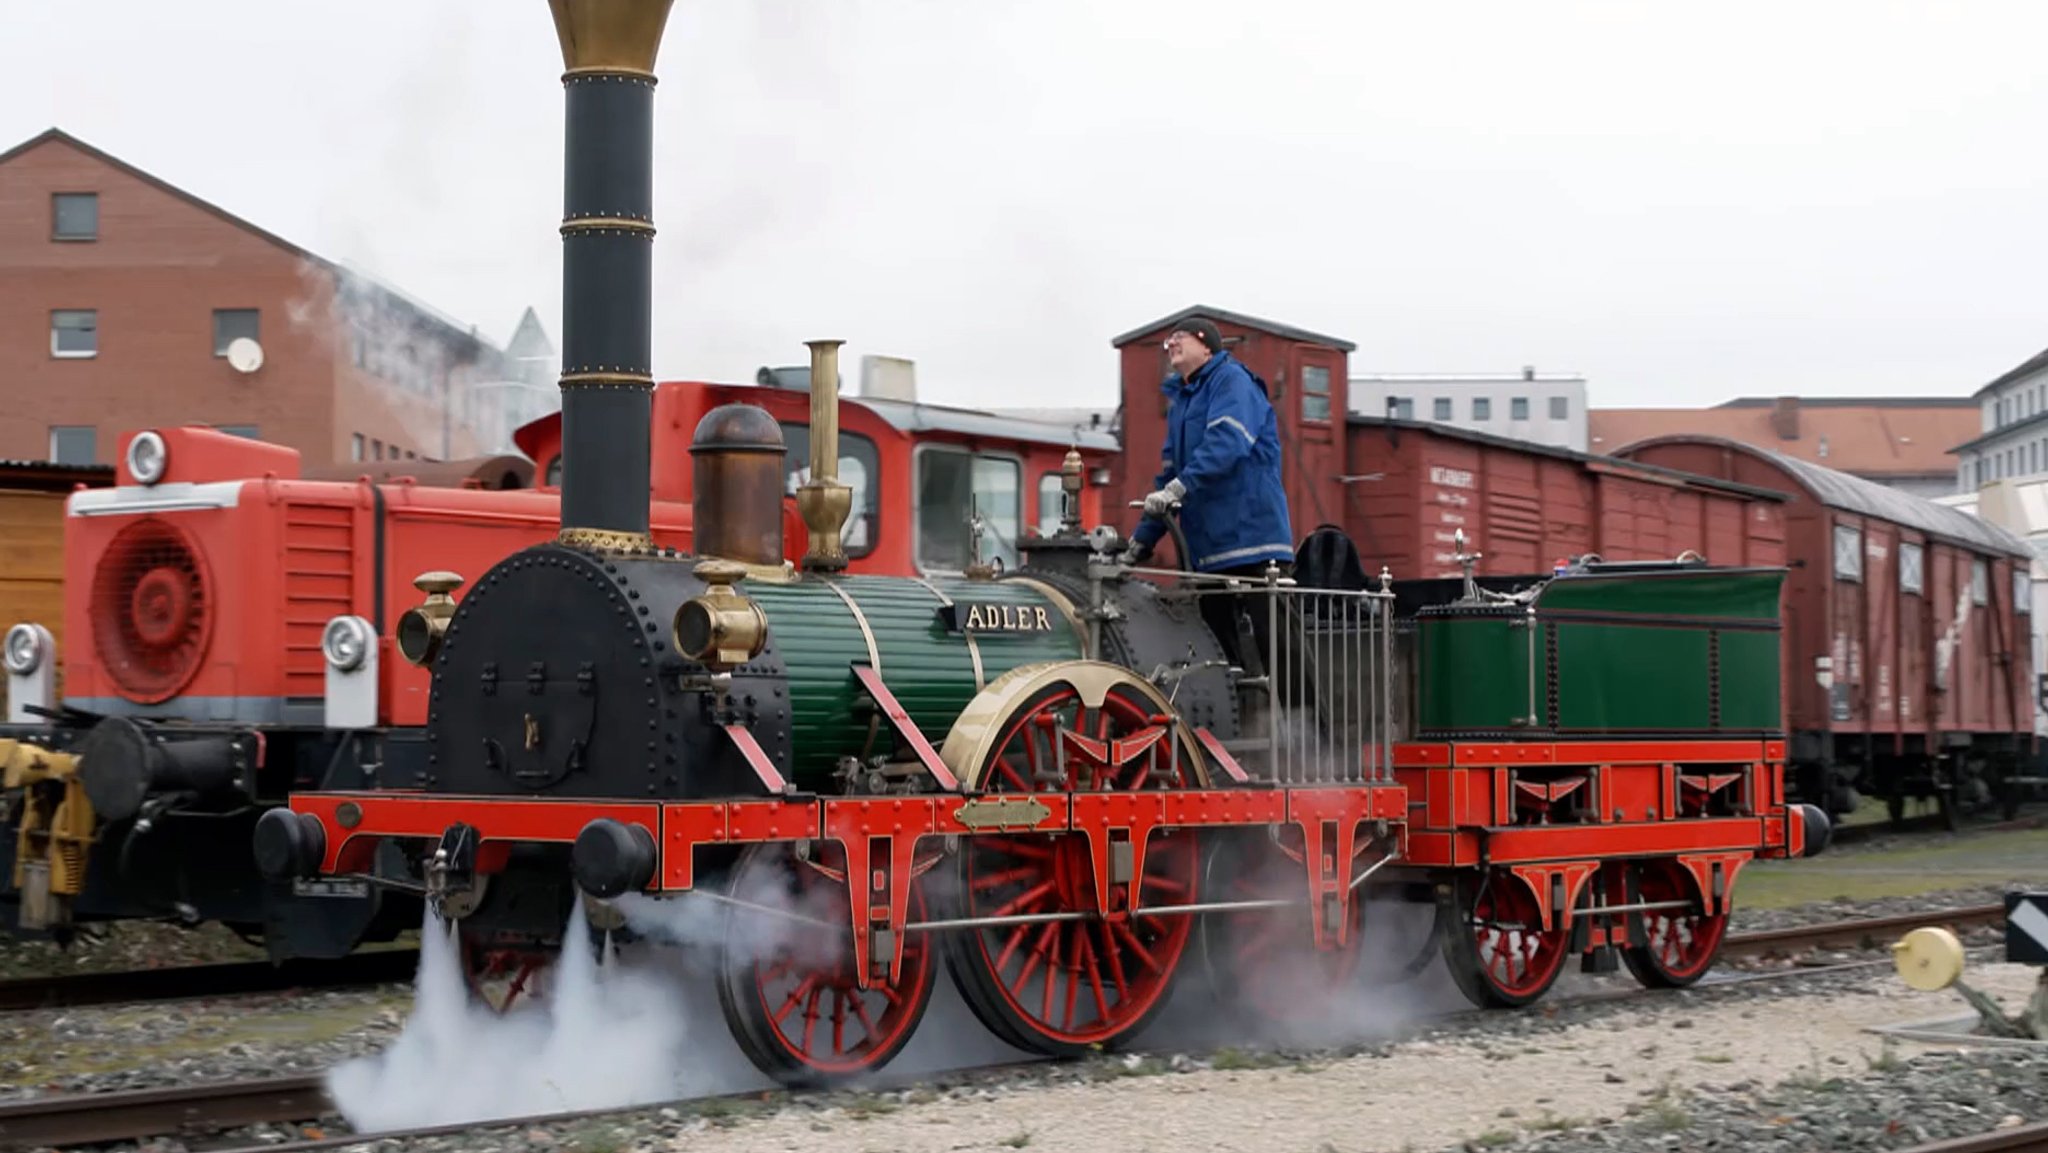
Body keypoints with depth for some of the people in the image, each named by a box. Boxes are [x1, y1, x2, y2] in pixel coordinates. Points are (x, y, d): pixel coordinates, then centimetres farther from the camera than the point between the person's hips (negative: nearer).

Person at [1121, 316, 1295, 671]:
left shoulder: (1232, 380, -3)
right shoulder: (1179, 399, 22)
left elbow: (1226, 443, -21)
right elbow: (1169, 473, 25)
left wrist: (1180, 486, -32)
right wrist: (1141, 542, 19)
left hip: (1254, 541, -9)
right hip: (1207, 554, 9)